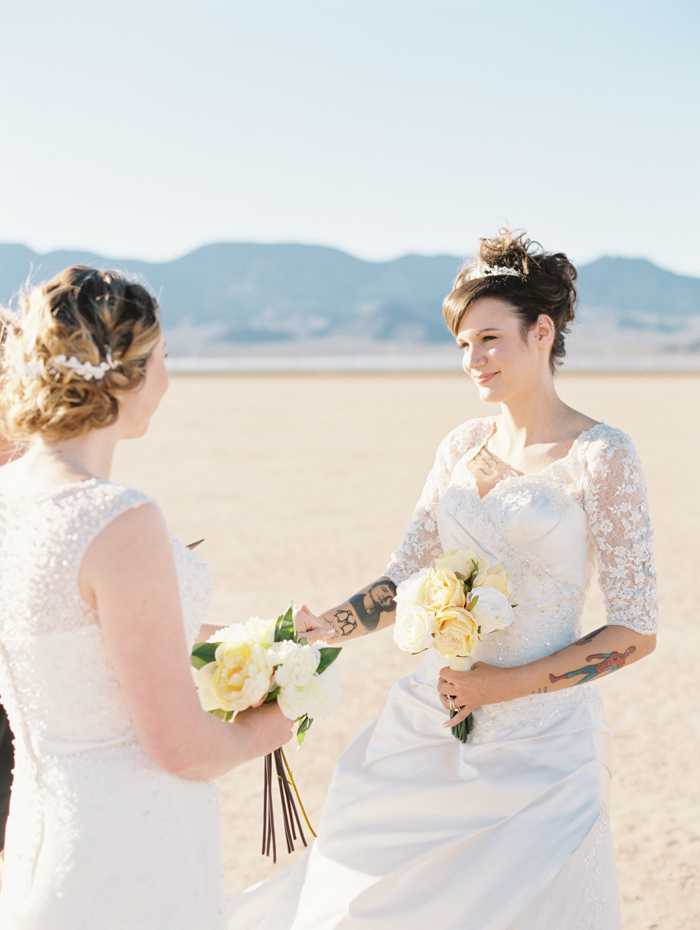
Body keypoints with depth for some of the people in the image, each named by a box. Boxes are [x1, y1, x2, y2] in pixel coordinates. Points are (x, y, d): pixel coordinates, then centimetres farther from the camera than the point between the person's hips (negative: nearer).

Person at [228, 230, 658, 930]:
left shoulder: (600, 457, -10)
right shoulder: (463, 446, 7)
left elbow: (636, 631, -10)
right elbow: (404, 580, 10)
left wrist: (510, 684, -15)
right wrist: (316, 631, -5)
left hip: (539, 740, -5)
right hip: (427, 724, 5)